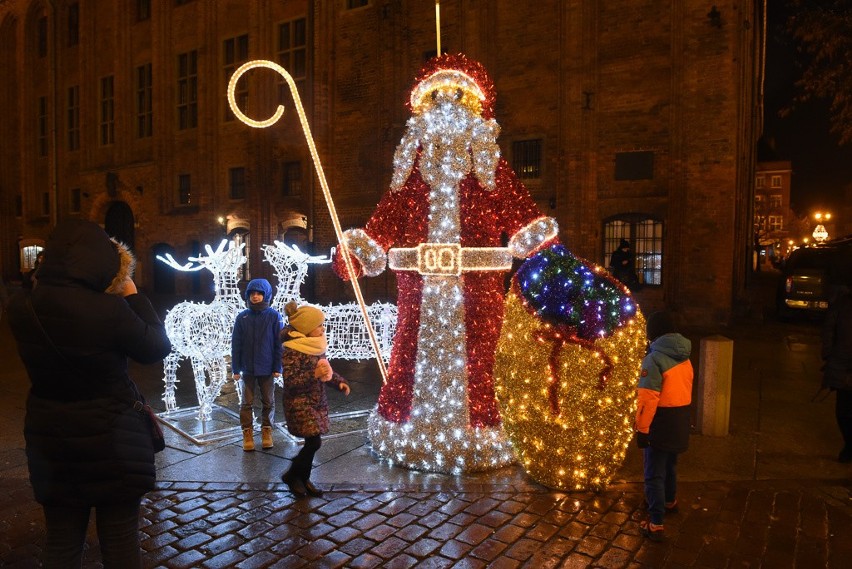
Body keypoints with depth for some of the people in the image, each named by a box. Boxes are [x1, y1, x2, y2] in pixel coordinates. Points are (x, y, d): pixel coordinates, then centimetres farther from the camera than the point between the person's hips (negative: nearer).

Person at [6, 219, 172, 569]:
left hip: (50, 439, 5)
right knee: (120, 540, 12)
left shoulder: (20, 307, -8)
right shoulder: (109, 309, -25)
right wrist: (133, 295, -2)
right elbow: (157, 348, -9)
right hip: (112, 438, -5)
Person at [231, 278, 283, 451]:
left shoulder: (274, 316, -7)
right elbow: (236, 344, 0)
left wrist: (278, 367, -6)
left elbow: (279, 344, -5)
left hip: (267, 369, -1)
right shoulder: (242, 317, -3)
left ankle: (266, 430, 26)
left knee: (268, 402, 11)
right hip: (247, 369, 1)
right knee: (246, 403, 8)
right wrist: (235, 369, -2)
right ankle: (247, 432, 21)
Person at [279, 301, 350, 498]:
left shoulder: (316, 346, 5)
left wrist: (339, 381, 4)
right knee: (314, 442, -9)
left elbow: (326, 368, 19)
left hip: (317, 401, 8)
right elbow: (289, 383, -21)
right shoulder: (292, 350, -20)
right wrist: (314, 375, -28)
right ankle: (291, 475, 13)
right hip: (300, 404, -8)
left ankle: (304, 478, 29)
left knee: (312, 442, 12)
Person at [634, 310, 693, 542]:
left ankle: (656, 524, 4)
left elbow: (648, 399, -23)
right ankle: (669, 501, 48)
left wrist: (642, 429, -16)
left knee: (654, 474, 1)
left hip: (660, 425, -8)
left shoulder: (654, 358, -21)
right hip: (680, 423, 8)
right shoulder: (684, 357, 4)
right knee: (670, 464, 28)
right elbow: (685, 389, 13)